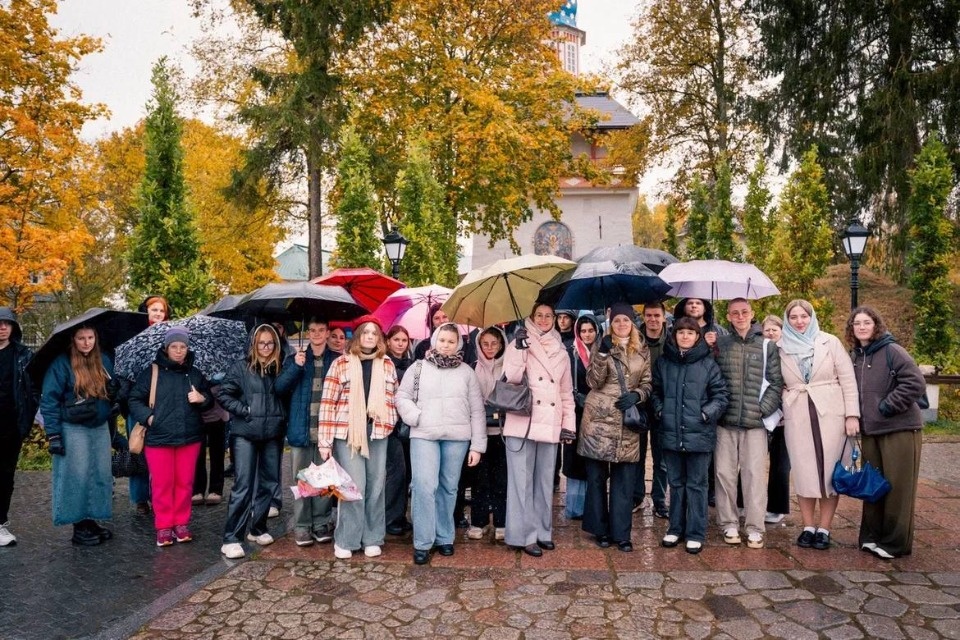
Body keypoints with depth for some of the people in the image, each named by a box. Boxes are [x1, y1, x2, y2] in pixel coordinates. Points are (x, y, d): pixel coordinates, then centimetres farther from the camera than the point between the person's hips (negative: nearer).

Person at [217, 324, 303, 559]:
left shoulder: (280, 368, 8)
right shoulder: (241, 367, 0)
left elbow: (280, 387, -13)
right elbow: (223, 394, 0)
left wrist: (297, 367, -26)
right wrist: (243, 410, -11)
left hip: (272, 434, 4)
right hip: (245, 434, -4)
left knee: (269, 483, 10)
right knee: (243, 485, -7)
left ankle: (257, 528, 26)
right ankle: (231, 538, 1)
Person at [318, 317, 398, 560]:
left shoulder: (387, 364, 10)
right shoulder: (341, 363, 0)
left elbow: (393, 399, 15)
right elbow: (328, 402, -4)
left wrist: (388, 426, 3)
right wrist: (325, 440, -8)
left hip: (377, 433, 3)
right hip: (348, 433, -3)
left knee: (375, 487, 7)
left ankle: (372, 539, 20)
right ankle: (346, 541, 12)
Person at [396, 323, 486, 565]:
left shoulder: (466, 372, 10)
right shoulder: (419, 367, 8)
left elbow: (477, 411, 8)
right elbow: (402, 397, 8)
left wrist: (477, 445, 3)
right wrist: (416, 417, -9)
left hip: (457, 437, 1)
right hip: (424, 436, -1)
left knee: (448, 488, 8)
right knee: (425, 487, -8)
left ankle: (444, 538, 23)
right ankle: (422, 543, 3)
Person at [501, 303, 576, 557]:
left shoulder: (561, 352, 15)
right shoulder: (518, 344, 3)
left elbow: (567, 392, 16)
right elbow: (512, 377, -12)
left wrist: (568, 423, 9)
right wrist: (520, 347, -19)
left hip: (550, 426, 4)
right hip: (522, 424, -4)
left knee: (545, 480, 11)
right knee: (523, 480, 0)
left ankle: (543, 531, 22)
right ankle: (525, 535, 8)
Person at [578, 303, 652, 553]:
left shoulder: (643, 351, 10)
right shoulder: (602, 346, 2)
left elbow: (647, 383, 12)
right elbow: (594, 382, -8)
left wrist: (636, 395, -8)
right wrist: (603, 353, -20)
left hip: (627, 422, 2)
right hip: (599, 418, -2)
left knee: (625, 479, 4)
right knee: (597, 477, 5)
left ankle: (621, 533, 15)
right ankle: (600, 529, 18)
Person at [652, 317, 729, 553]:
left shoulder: (708, 364, -2)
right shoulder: (663, 362, 6)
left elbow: (721, 395, 0)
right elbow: (655, 392, 14)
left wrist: (707, 413, -13)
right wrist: (660, 410, 0)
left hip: (699, 434, -3)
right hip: (671, 433, 3)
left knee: (696, 485, 6)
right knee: (676, 483, 15)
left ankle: (696, 533, 17)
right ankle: (675, 529, 27)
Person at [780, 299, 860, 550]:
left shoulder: (830, 342, 2)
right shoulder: (781, 349, 6)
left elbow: (848, 379, -1)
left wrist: (852, 414, -6)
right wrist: (777, 412, 0)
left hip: (830, 414, -1)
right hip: (797, 417, 1)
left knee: (829, 471, 3)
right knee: (803, 472, 5)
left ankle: (824, 529, 13)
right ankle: (808, 527, 16)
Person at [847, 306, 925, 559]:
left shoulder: (892, 351, -10)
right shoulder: (856, 356, 9)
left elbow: (916, 383, -18)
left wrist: (887, 406, -16)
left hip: (900, 429, -6)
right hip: (870, 430, 6)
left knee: (897, 487, 2)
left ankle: (895, 543, 14)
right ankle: (872, 536, 25)